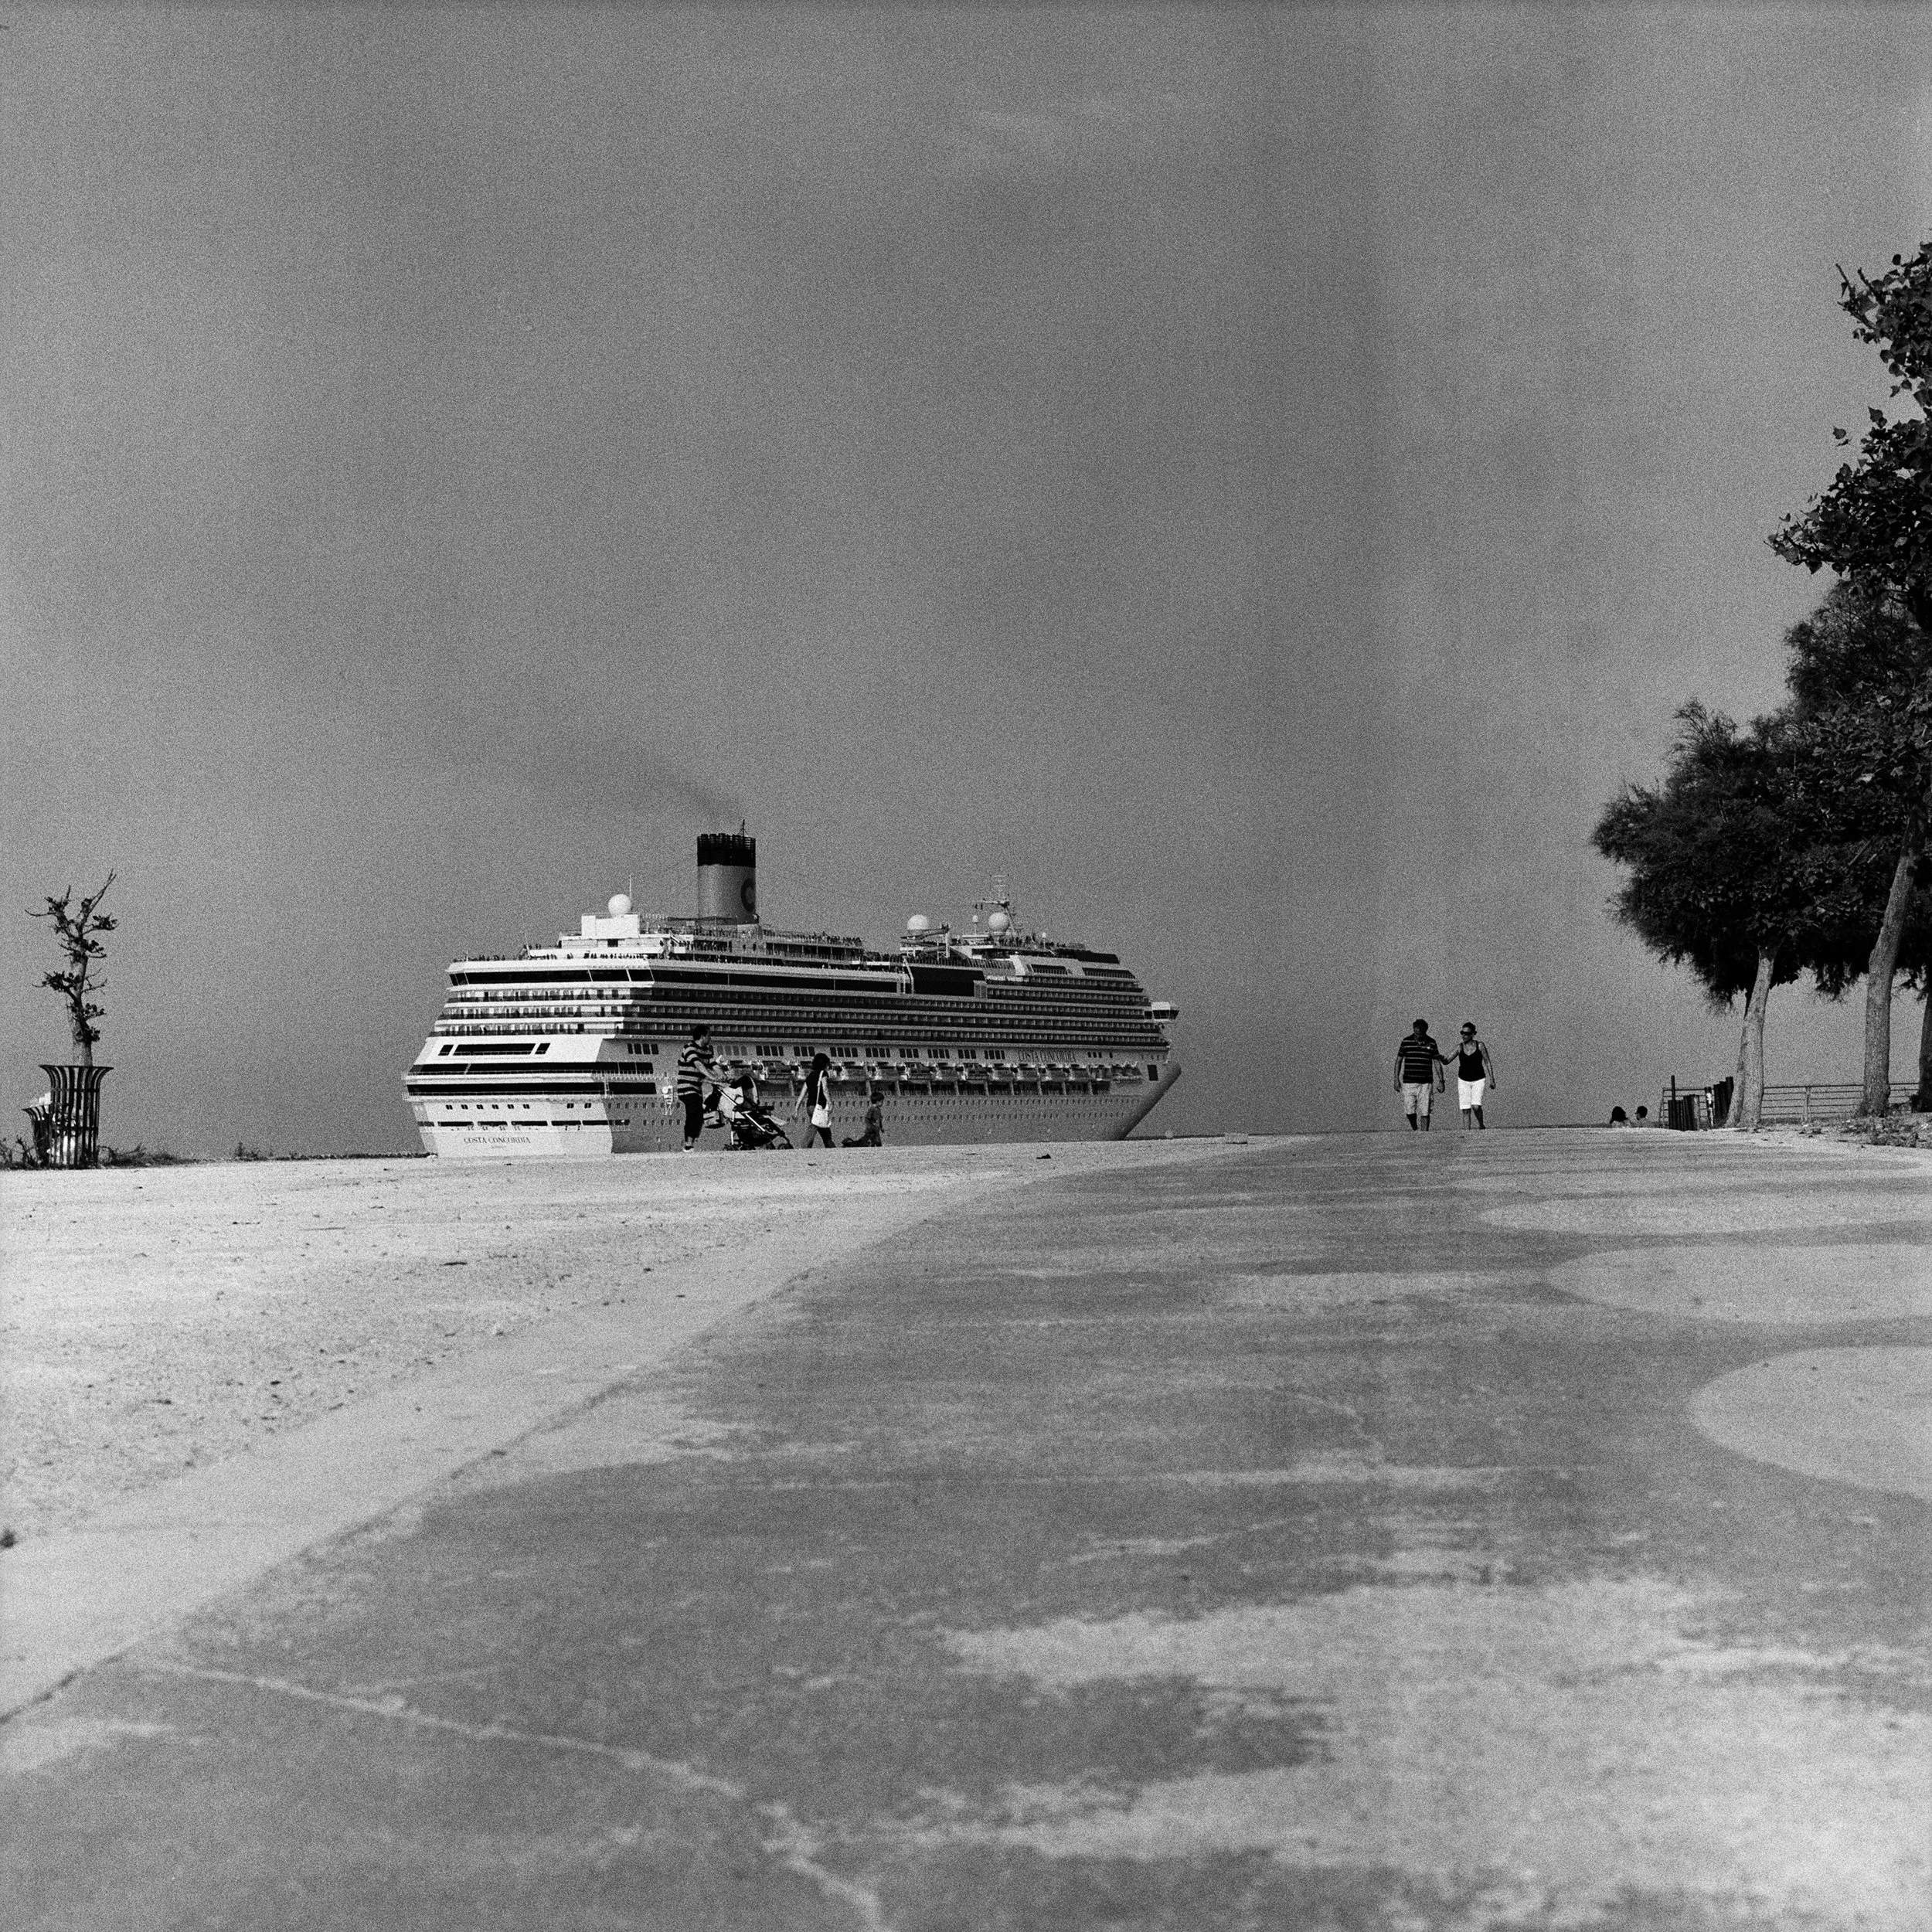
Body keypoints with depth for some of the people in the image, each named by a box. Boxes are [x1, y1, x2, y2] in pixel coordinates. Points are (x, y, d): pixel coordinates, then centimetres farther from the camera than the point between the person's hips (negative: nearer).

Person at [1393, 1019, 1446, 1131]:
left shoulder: (1431, 1043, 2)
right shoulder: (1406, 1041, 1)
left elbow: (1437, 1062, 7)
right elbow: (1399, 1061, 7)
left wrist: (1441, 1081, 3)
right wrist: (1396, 1079, 3)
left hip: (1425, 1083, 0)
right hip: (1408, 1082, 0)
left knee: (1425, 1112, -4)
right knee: (1410, 1111, -4)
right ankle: (1414, 1128, 24)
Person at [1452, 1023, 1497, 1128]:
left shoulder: (1480, 1045, -6)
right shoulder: (1459, 1047, -2)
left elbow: (1488, 1063, 0)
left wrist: (1492, 1080, -2)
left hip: (1478, 1080, -2)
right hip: (1463, 1081, 2)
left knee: (1476, 1106, -18)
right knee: (1466, 1110, -3)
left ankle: (1481, 1125, 8)